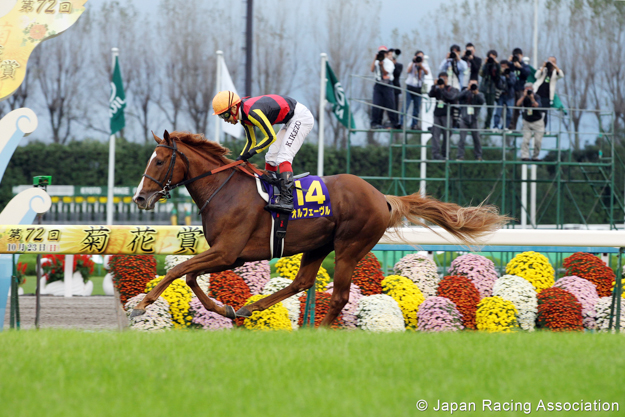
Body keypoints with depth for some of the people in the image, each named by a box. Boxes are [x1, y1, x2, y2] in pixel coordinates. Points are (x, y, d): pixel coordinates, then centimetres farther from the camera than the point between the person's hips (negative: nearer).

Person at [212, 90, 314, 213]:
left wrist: (251, 152, -21)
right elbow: (251, 142, 13)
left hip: (301, 118, -10)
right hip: (292, 120, 10)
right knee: (271, 157, 11)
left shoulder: (252, 112, -28)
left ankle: (286, 200, -29)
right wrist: (240, 159, 2)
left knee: (283, 157, -20)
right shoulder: (244, 116, 3)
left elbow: (271, 137, -25)